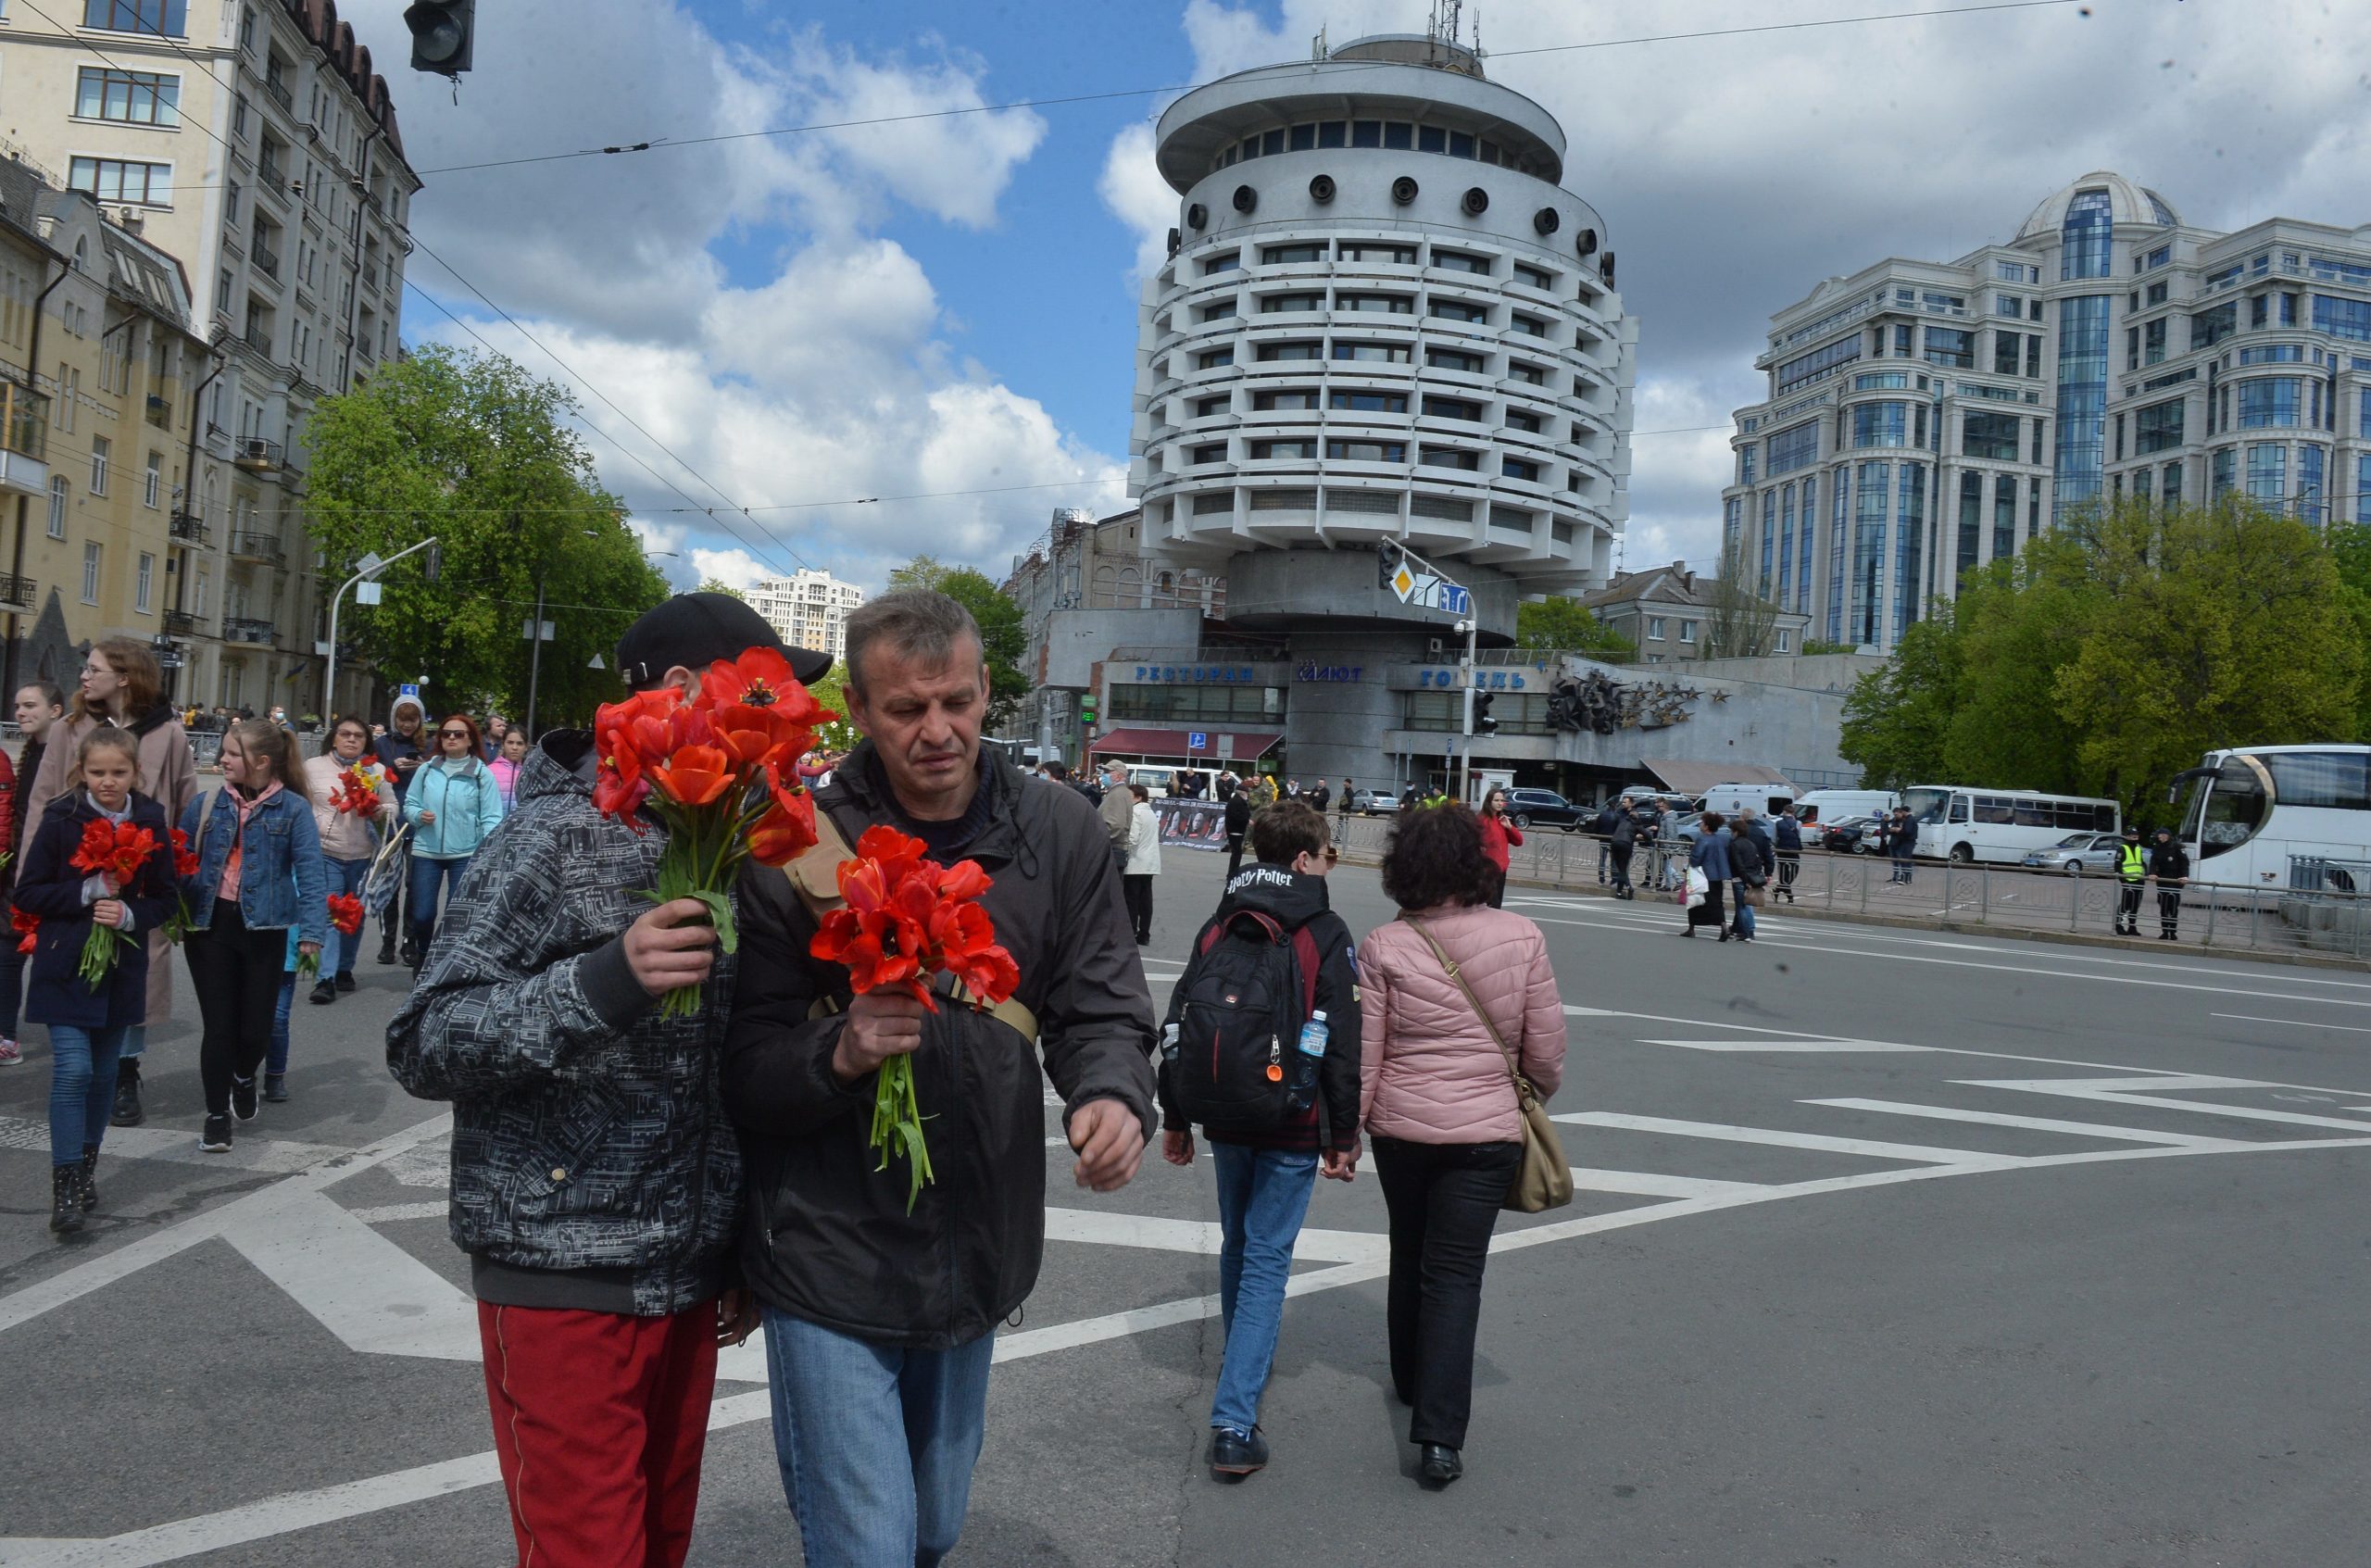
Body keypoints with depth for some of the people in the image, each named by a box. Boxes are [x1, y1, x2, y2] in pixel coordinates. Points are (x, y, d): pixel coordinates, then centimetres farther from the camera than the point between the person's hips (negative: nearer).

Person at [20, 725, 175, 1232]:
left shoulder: (151, 823, -1)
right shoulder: (60, 820, -7)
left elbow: (165, 899, 4)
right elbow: (28, 893, -5)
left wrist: (130, 914, -15)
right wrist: (89, 891, -18)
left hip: (122, 966, 3)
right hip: (66, 964, -3)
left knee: (103, 1072, 13)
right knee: (73, 1069, -11)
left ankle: (86, 1168, 29)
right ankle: (65, 1188, -4)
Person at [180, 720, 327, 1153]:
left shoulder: (293, 809, -6)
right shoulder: (206, 805, 1)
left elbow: (310, 872, -9)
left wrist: (312, 930, -17)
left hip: (263, 927, -1)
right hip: (210, 923, 1)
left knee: (256, 1026, 6)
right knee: (218, 1024, 4)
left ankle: (244, 1076, 40)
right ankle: (217, 1116, 18)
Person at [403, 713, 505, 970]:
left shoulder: (482, 774, -4)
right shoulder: (426, 770, 5)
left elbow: (491, 817, -7)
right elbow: (409, 804, 13)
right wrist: (419, 815, -10)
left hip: (466, 854, -2)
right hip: (426, 851, 2)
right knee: (422, 914, 3)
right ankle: (422, 956, 30)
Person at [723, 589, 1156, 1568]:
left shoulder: (1056, 838, -4)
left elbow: (1102, 1009, -2)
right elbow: (743, 1075, -11)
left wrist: (1113, 1095, -24)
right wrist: (838, 1053, -31)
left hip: (979, 1260, 4)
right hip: (832, 1264, -4)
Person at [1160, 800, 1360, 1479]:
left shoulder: (1219, 927, 5)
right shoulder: (1325, 934, -9)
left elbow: (1178, 1025, 6)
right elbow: (1343, 1044, -11)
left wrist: (1174, 1117, 13)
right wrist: (1344, 1134, -4)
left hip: (1225, 1118, 5)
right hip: (1293, 1125, -5)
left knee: (1238, 1244, 23)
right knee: (1267, 1258, -1)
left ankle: (1244, 1363, 42)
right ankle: (1235, 1419, -7)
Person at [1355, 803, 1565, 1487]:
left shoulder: (1383, 946, -10)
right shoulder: (1520, 937, -9)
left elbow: (1363, 1056, -7)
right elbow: (1546, 1047, -3)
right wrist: (1534, 1097, 16)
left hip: (1400, 1127, 1)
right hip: (1486, 1129, -1)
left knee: (1410, 1257, 22)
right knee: (1455, 1274, 4)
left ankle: (1411, 1380, 40)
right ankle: (1439, 1435, -3)